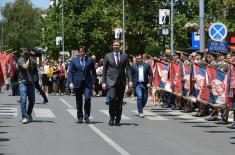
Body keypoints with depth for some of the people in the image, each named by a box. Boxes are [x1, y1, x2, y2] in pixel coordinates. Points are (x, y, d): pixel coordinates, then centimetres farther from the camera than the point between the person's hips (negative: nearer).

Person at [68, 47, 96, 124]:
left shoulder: (90, 60, 7)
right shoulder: (74, 60, 7)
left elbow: (93, 72, 10)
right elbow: (70, 72, 5)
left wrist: (93, 83, 2)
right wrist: (70, 82, -6)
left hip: (87, 83, -1)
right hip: (77, 83, 1)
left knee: (87, 98, -17)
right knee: (79, 101, 5)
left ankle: (86, 116, -4)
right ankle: (80, 117, 18)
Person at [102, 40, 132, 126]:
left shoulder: (125, 56, 9)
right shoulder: (108, 56, 8)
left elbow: (128, 69, 4)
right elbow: (104, 70, 8)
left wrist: (130, 80, -6)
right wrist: (103, 82, 1)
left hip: (121, 80, 2)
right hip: (111, 80, -2)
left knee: (119, 100, 4)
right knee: (112, 98, -19)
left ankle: (118, 120, 13)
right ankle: (112, 117, -3)